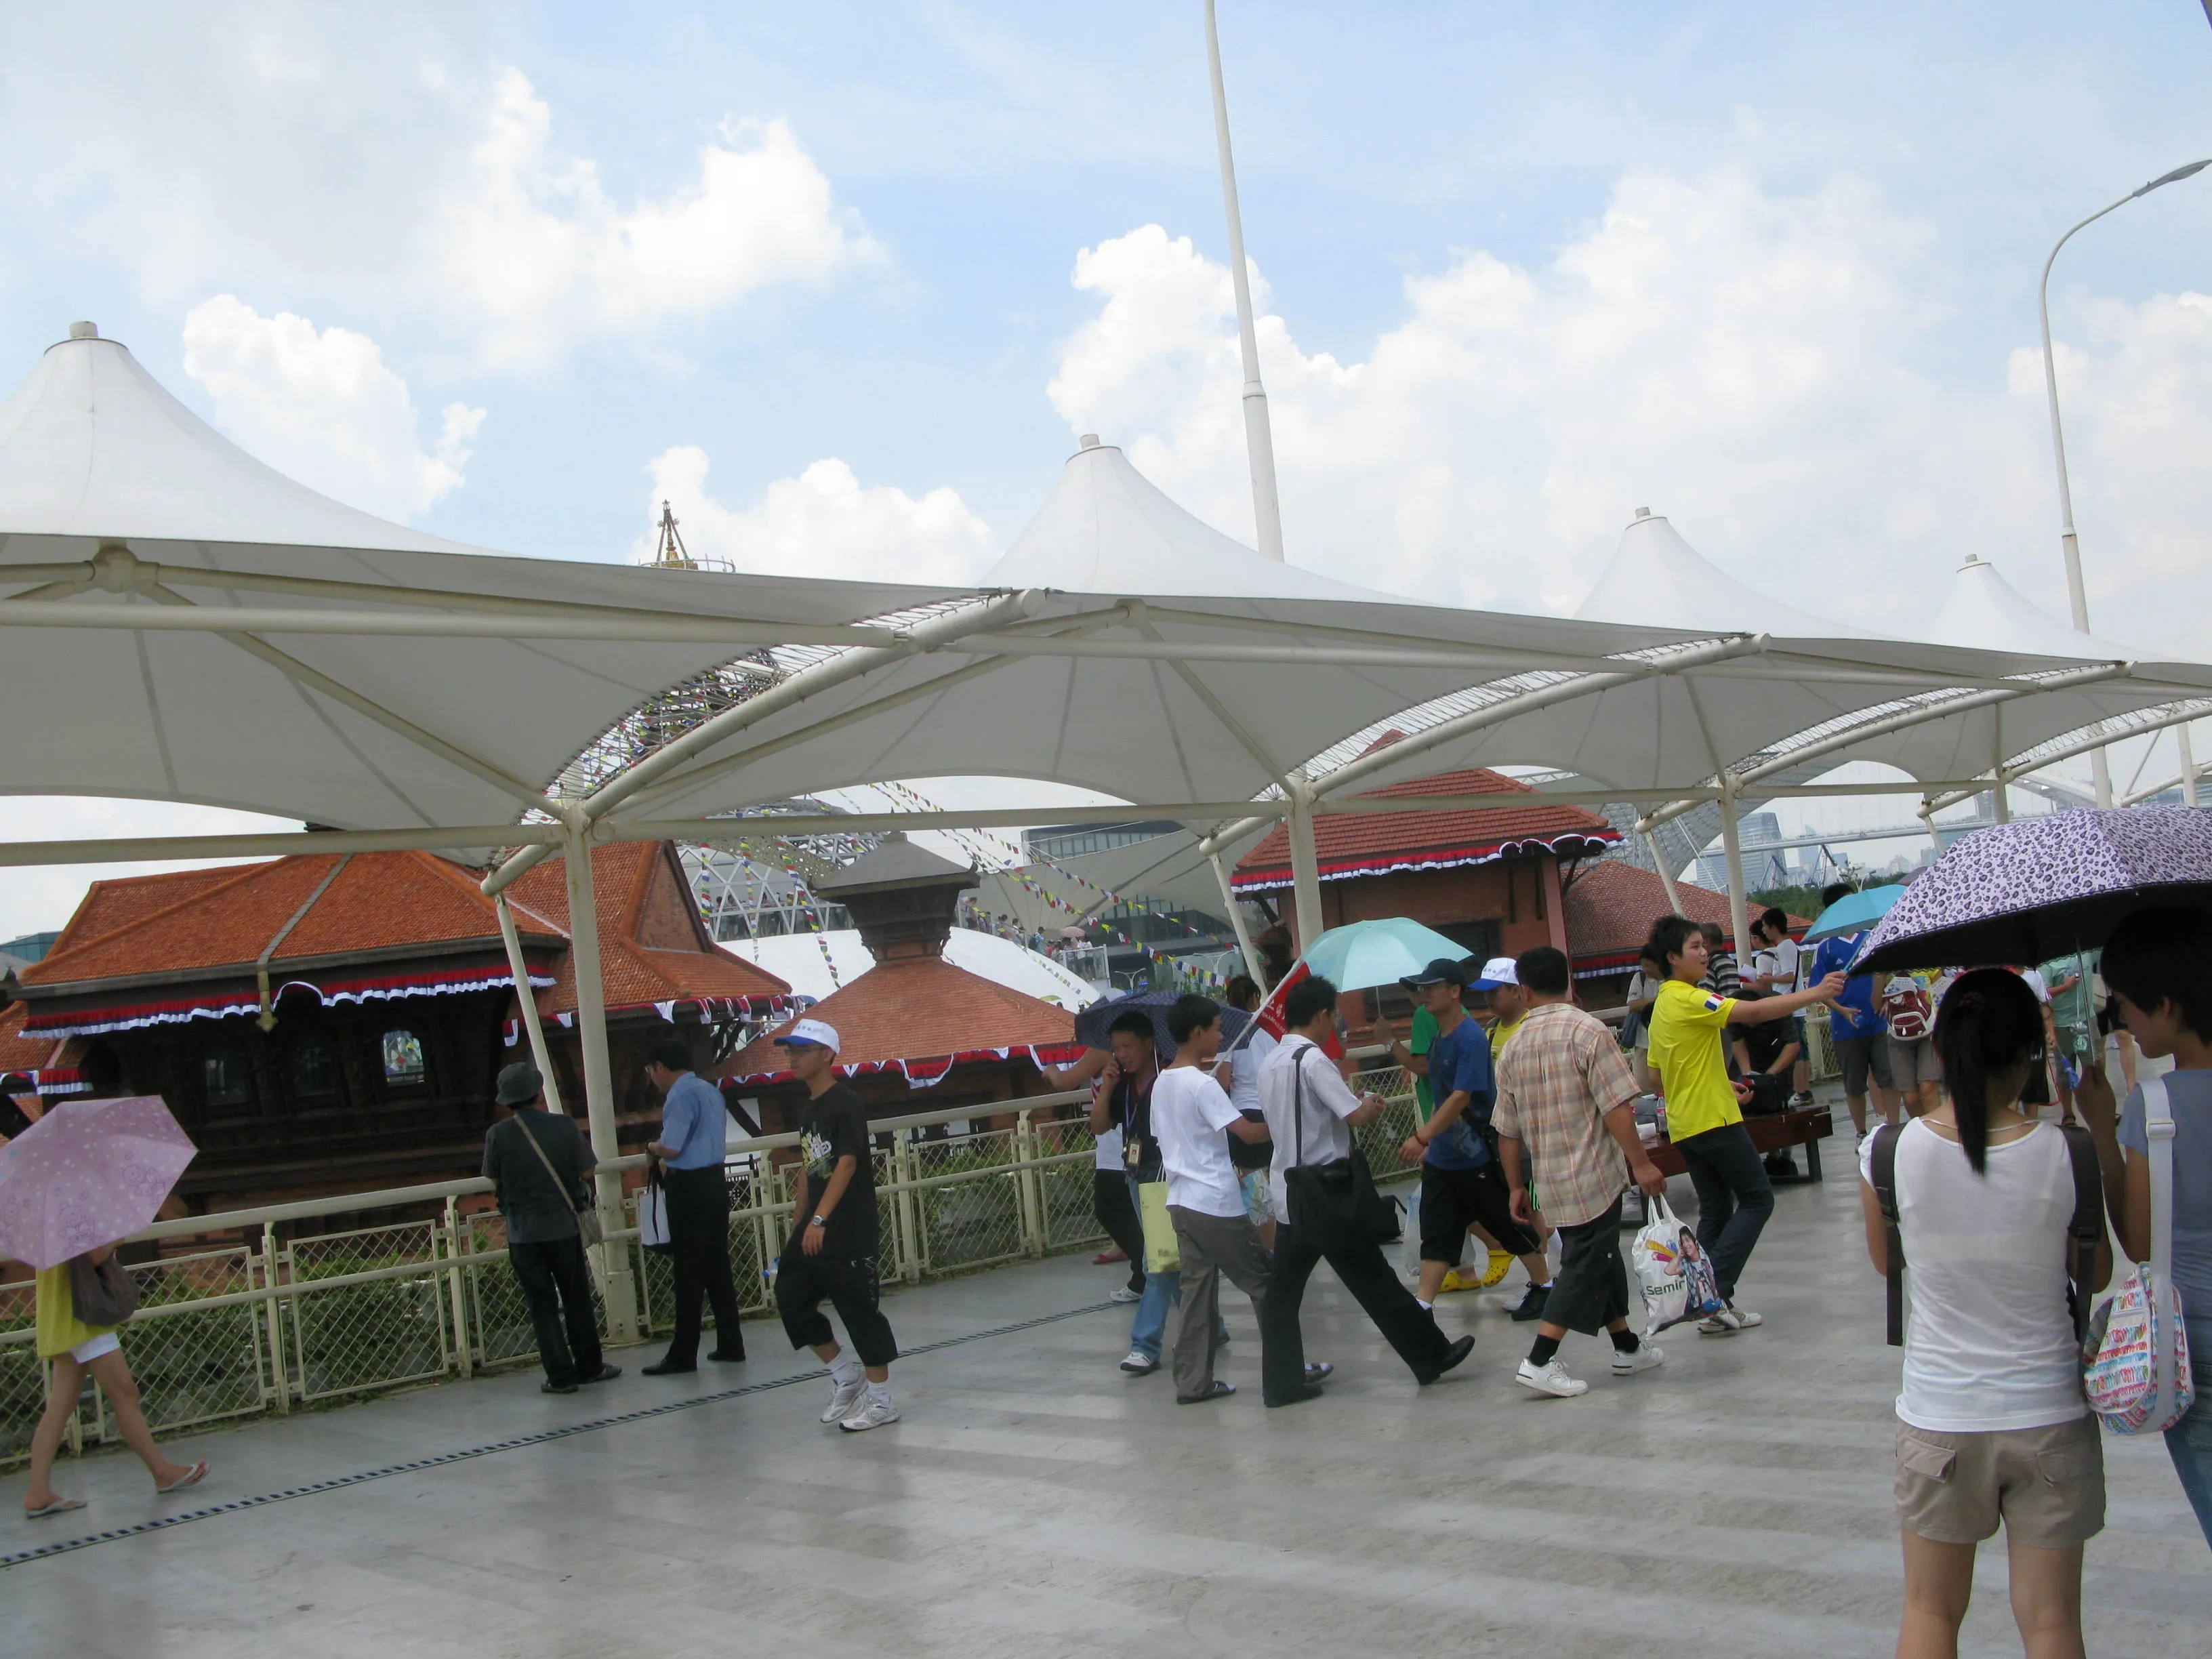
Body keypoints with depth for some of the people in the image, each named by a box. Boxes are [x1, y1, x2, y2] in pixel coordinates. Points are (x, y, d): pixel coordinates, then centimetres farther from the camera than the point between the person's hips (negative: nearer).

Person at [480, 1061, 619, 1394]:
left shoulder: (498, 1134, -8)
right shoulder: (563, 1126, -9)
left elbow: (494, 1183, 0)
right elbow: (587, 1171, -5)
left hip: (522, 1232, 0)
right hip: (563, 1225, 0)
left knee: (542, 1304, 7)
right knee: (576, 1298, 14)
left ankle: (560, 1375, 7)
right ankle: (589, 1366, 23)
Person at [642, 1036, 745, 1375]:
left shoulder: (680, 1096, -15)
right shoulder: (711, 1091, 14)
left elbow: (671, 1148, -22)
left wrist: (652, 1146, 0)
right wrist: (668, 1163, 20)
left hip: (689, 1189, -9)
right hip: (715, 1180, 9)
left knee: (689, 1274, -4)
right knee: (718, 1268, 12)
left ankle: (683, 1355, 1)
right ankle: (730, 1345, 15)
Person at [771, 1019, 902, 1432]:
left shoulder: (845, 1103, -12)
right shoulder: (808, 1110, 15)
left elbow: (846, 1163, -21)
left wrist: (819, 1219, -28)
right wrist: (797, 1227, 19)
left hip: (849, 1230, -9)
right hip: (813, 1229, 9)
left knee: (860, 1310, -3)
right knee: (790, 1297, 5)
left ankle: (881, 1401, 8)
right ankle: (846, 1374, 20)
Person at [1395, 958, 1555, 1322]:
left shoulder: (1470, 1038, -19)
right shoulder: (1438, 1038, 8)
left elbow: (1461, 1097, -25)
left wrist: (1422, 1136, -30)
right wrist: (1431, 1141, 18)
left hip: (1476, 1156, -8)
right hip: (1441, 1156, 8)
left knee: (1509, 1224, 8)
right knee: (1436, 1234, 4)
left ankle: (1543, 1286, 27)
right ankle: (1422, 1309, 4)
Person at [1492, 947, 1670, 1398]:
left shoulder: (1512, 1048, 6)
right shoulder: (1587, 1031, -11)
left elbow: (1507, 1130, 9)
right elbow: (1616, 1107, -18)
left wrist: (1516, 1186, 17)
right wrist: (1640, 1162, -13)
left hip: (1551, 1177, 6)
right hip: (1593, 1174, -6)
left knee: (1601, 1259, 19)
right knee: (1585, 1265, -2)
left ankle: (1628, 1347, 29)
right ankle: (1539, 1362, -8)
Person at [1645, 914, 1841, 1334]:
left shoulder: (1663, 1005, 15)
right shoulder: (1689, 999, -15)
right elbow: (1752, 1012, -27)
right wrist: (1816, 993, -28)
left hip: (1683, 1126, 9)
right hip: (1713, 1121, -9)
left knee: (1715, 1209, 11)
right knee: (1758, 1199, -1)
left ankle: (1712, 1305, 8)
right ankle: (1714, 1290, -11)